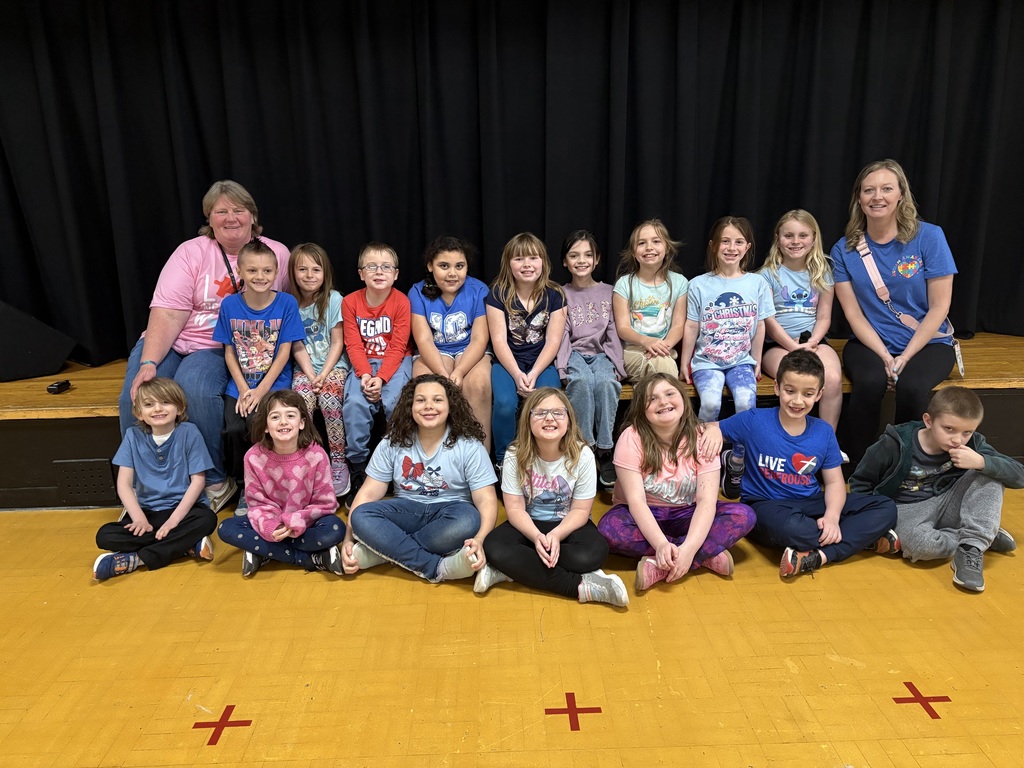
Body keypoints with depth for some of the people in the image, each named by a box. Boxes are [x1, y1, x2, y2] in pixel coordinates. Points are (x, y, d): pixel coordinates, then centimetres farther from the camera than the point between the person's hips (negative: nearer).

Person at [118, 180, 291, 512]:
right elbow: (168, 312, -10)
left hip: (223, 348, -2)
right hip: (168, 340, 2)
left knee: (194, 389, -32)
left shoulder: (277, 254, 1)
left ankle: (215, 481, -15)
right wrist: (148, 363, -23)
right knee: (137, 395, -22)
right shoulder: (191, 252, -1)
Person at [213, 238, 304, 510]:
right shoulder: (230, 305, 1)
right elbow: (229, 352, 5)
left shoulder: (287, 303, -5)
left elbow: (284, 352, -6)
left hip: (274, 383, -2)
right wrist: (244, 390, -8)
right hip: (239, 384, 2)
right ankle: (244, 485, 6)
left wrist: (260, 391, -13)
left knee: (256, 424, -26)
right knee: (234, 430, -20)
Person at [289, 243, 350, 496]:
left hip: (333, 365, -2)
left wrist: (324, 375, -15)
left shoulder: (333, 299, -6)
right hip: (305, 368, 2)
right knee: (302, 401, -26)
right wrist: (310, 375, -14)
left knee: (329, 400, -28)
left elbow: (337, 343, -5)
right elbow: (297, 347, -1)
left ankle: (338, 462, -15)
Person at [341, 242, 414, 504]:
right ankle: (357, 468, -12)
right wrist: (365, 375, -20)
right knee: (354, 402, -25)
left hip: (396, 362, -2)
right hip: (364, 363, 2)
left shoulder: (401, 301, -7)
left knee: (395, 403, -28)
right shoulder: (351, 302, 0)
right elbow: (354, 345, -3)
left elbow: (398, 347, -10)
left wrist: (380, 378, -22)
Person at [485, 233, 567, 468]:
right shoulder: (498, 294, -2)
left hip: (542, 362, 1)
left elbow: (553, 341, -3)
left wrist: (534, 374, -18)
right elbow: (499, 340, -7)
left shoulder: (554, 295, 2)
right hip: (508, 362, -1)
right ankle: (503, 461, -6)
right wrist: (517, 374, -21)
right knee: (505, 404, -30)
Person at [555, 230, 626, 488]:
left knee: (606, 383, -35)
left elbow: (613, 333, 8)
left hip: (601, 353, 1)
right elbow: (561, 335, 2)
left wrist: (616, 365, -6)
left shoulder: (608, 292, 13)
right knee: (581, 381, -37)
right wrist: (563, 366, -13)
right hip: (574, 353, -1)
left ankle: (605, 451, -28)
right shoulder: (561, 295, 11)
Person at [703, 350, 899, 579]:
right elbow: (714, 429, 0)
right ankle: (863, 539, -15)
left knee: (886, 508, -9)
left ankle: (817, 556, -26)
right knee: (787, 525, -43)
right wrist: (712, 429, -27)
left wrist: (832, 516, -16)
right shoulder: (754, 421, -7)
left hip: (811, 503, 6)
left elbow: (834, 482, 4)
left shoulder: (823, 432, 4)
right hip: (767, 506, -5)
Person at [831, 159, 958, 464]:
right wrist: (884, 357, -15)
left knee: (911, 386, -32)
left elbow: (939, 307, -6)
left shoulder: (928, 237, -5)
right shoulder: (845, 249, 0)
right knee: (870, 381, -32)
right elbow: (854, 314, -2)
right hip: (870, 343, 1)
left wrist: (904, 358, -14)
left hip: (927, 343, 0)